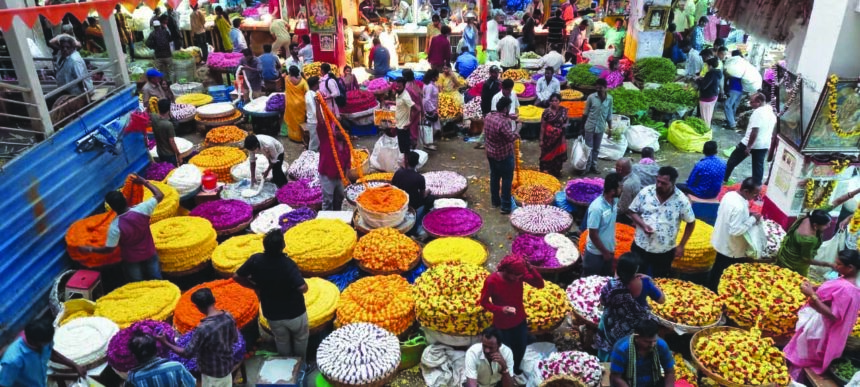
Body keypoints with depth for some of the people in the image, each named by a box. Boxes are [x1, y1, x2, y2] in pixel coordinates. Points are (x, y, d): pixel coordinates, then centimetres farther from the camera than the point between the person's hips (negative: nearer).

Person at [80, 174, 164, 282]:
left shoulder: (115, 226, -29)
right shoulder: (141, 209, -26)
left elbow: (109, 248, -18)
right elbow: (159, 195, -13)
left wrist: (89, 249, -3)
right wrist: (144, 181, -5)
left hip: (131, 259, -2)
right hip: (149, 253, 2)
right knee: (156, 280, 21)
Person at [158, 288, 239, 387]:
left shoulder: (203, 328, -30)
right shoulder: (228, 317, -12)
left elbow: (187, 353, -21)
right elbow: (235, 338, 3)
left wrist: (166, 343, -12)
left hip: (212, 373, -6)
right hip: (227, 367, 6)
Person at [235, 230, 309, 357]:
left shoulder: (256, 260, -17)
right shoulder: (288, 264, -29)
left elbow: (237, 277, -6)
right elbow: (303, 288, -36)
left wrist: (255, 287, 6)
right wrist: (304, 283, -13)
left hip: (272, 314, 3)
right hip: (295, 312, -3)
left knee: (281, 341, 30)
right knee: (300, 338, 27)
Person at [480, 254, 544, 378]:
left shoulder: (520, 274, -19)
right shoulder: (491, 281, -30)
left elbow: (540, 284, -19)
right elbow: (484, 302, -17)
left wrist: (531, 269, -36)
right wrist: (501, 309, -35)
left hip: (520, 320, 4)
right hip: (502, 324, -4)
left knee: (521, 348, 25)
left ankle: (516, 369, 56)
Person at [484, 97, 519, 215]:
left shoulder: (488, 116, -2)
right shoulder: (504, 122, -29)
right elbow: (511, 137, -26)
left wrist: (508, 117, 11)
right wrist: (516, 133, -7)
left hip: (491, 153, 8)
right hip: (504, 155, -8)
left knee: (494, 177, 21)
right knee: (506, 180, 4)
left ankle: (495, 201, 34)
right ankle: (505, 207, 10)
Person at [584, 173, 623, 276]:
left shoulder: (614, 201, -6)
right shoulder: (597, 208, -29)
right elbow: (593, 234, -22)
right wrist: (605, 252, -13)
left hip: (609, 250, 7)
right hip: (596, 253, -7)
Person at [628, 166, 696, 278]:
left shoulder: (681, 200, -13)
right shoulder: (645, 192, -10)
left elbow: (691, 223, 0)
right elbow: (633, 211, 1)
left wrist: (681, 245, -2)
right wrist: (643, 225, -18)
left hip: (665, 252, -1)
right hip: (641, 247, 1)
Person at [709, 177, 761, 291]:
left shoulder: (729, 194, -6)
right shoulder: (740, 207, -33)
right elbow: (736, 230, -31)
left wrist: (747, 215, 4)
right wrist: (752, 219, -22)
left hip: (721, 241, 9)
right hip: (731, 248, -9)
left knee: (718, 268, 26)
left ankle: (711, 290, 41)